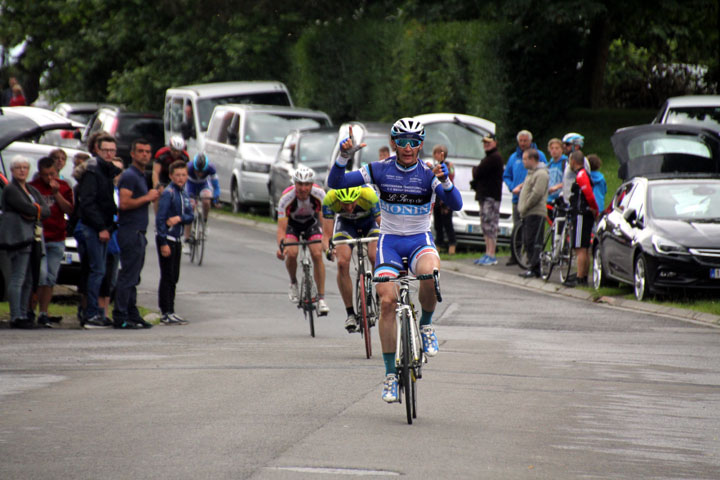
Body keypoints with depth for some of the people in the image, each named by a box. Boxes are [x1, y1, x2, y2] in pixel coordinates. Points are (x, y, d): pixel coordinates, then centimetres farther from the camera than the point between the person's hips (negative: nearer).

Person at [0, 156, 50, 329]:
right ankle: (16, 317, -14)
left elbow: (47, 211, 10)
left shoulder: (32, 190, 22)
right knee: (18, 279, -12)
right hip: (18, 236, -9)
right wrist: (38, 209, 0)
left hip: (33, 237, 9)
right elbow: (27, 208, -16)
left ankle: (23, 315, 13)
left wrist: (35, 211, -6)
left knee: (28, 281, 9)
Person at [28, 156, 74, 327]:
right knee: (41, 276, -14)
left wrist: (57, 193, -10)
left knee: (51, 279, 5)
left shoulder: (63, 186, 8)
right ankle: (31, 311, -8)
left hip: (57, 240, 4)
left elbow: (69, 209, 0)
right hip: (38, 238, -4)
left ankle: (44, 314, 10)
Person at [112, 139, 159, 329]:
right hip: (130, 232, -10)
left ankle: (132, 316, 16)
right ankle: (120, 317, -9)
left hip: (138, 233, 10)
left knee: (132, 277, 12)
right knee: (128, 276, -9)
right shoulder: (129, 176, -11)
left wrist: (153, 196, 11)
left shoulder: (140, 176, 20)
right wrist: (147, 198, -13)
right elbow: (124, 203, -22)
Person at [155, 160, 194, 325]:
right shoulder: (168, 193, -13)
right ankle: (166, 313, -5)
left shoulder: (184, 194, 12)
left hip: (176, 240, 8)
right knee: (167, 277, -7)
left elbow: (190, 216, 6)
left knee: (173, 278, 11)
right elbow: (160, 219, -17)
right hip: (166, 240, -8)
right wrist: (163, 243, -20)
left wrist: (179, 218, -17)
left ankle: (170, 312, 17)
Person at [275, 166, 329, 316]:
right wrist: (281, 245, -51)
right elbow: (281, 227, -33)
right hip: (291, 223, -1)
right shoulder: (286, 198, -34)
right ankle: (293, 283, 6)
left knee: (317, 254, -19)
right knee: (291, 253, -25)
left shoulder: (319, 194, -30)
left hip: (311, 222, 1)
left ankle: (321, 299, -13)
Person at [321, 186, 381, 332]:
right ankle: (350, 313, -10)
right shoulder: (330, 199, -34)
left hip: (370, 222, -1)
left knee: (375, 258, -26)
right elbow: (326, 235, -30)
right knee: (342, 263, -20)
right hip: (346, 224, 1)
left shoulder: (369, 195, -38)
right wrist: (328, 249, -51)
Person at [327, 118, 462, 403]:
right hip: (390, 241, 1)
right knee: (387, 301, -14)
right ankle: (391, 374, -6)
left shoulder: (428, 174, -7)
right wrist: (344, 157, -23)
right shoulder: (380, 171, -4)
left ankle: (426, 326, -6)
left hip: (420, 240, -1)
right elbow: (335, 184, -6)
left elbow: (456, 205, -18)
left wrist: (445, 181, -37)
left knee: (430, 273, -35)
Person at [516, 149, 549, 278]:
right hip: (527, 214, 10)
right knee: (527, 242, 9)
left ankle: (534, 268, -13)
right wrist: (521, 208, 15)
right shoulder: (531, 173, 21)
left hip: (535, 213, -10)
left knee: (533, 242, -12)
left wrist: (525, 207, -13)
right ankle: (531, 266, 12)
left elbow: (537, 193, -19)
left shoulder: (541, 174, -11)